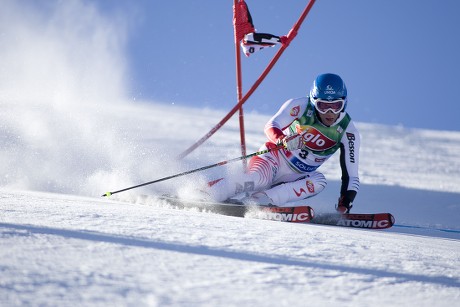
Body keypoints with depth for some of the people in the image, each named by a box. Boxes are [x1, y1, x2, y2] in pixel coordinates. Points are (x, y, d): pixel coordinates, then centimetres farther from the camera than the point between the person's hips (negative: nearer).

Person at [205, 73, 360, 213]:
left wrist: (344, 206, -23)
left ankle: (259, 200, -33)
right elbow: (271, 126, -26)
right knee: (257, 178, -34)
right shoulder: (300, 106, -15)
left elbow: (351, 175, -9)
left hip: (296, 177, 3)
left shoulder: (348, 132, -11)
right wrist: (283, 140, -48)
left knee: (319, 182, -29)